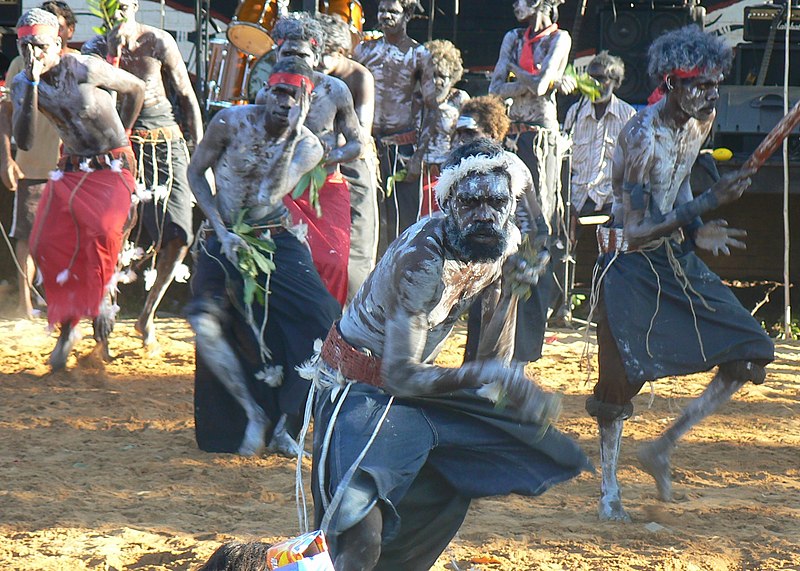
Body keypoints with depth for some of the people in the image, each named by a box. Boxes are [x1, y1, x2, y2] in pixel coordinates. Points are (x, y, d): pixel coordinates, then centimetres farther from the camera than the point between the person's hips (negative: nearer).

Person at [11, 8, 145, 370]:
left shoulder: (85, 69, -18)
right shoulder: (21, 85, -5)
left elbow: (136, 89, -2)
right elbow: (24, 142, -16)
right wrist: (32, 86, -24)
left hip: (112, 168, -5)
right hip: (71, 170, 5)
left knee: (100, 230, -31)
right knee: (46, 243, -11)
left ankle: (101, 299, -2)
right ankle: (67, 327, 8)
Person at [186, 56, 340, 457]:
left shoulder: (308, 147, -5)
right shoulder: (231, 121, -10)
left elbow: (272, 194, -20)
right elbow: (196, 172, -2)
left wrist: (291, 138, -27)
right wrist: (221, 231, -12)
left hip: (276, 240, 1)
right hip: (223, 239, -1)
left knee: (325, 322, -17)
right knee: (206, 325, -24)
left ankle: (283, 423, -1)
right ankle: (253, 415, -6)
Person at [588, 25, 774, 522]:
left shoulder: (702, 121, -1)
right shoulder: (642, 136, -24)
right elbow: (634, 233, -28)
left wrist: (697, 233, 5)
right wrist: (708, 204, -32)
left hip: (677, 257, 7)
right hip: (629, 262, -7)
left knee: (752, 353, -1)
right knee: (622, 379, -4)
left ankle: (663, 449, 11)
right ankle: (609, 490, 15)